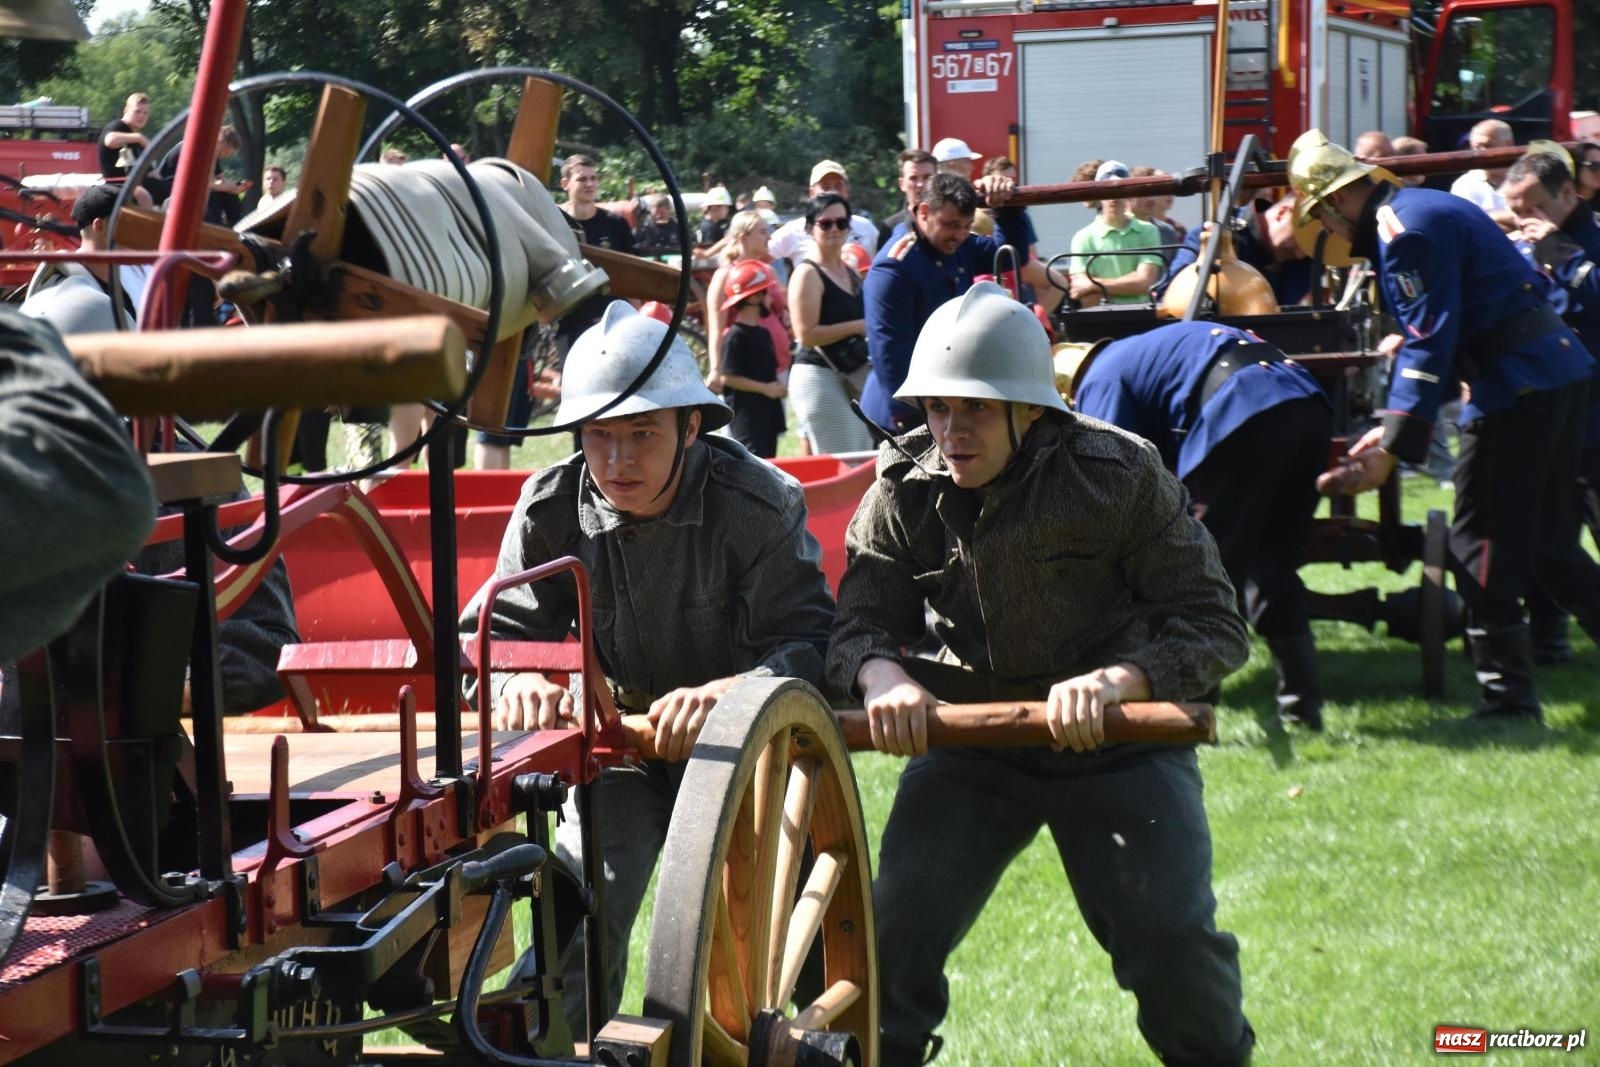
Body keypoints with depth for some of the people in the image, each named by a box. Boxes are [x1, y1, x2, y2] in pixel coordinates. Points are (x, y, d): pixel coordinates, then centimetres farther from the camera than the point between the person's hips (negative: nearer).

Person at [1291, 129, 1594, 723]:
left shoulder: (1405, 230, -13)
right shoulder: (1419, 210, 18)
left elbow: (1429, 343, -19)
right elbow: (1426, 332, 21)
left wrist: (1390, 453, -20)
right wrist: (1392, 429, 16)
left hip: (1518, 385, -10)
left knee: (1482, 548, -5)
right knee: (1543, 538, 16)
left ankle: (1507, 698, -3)